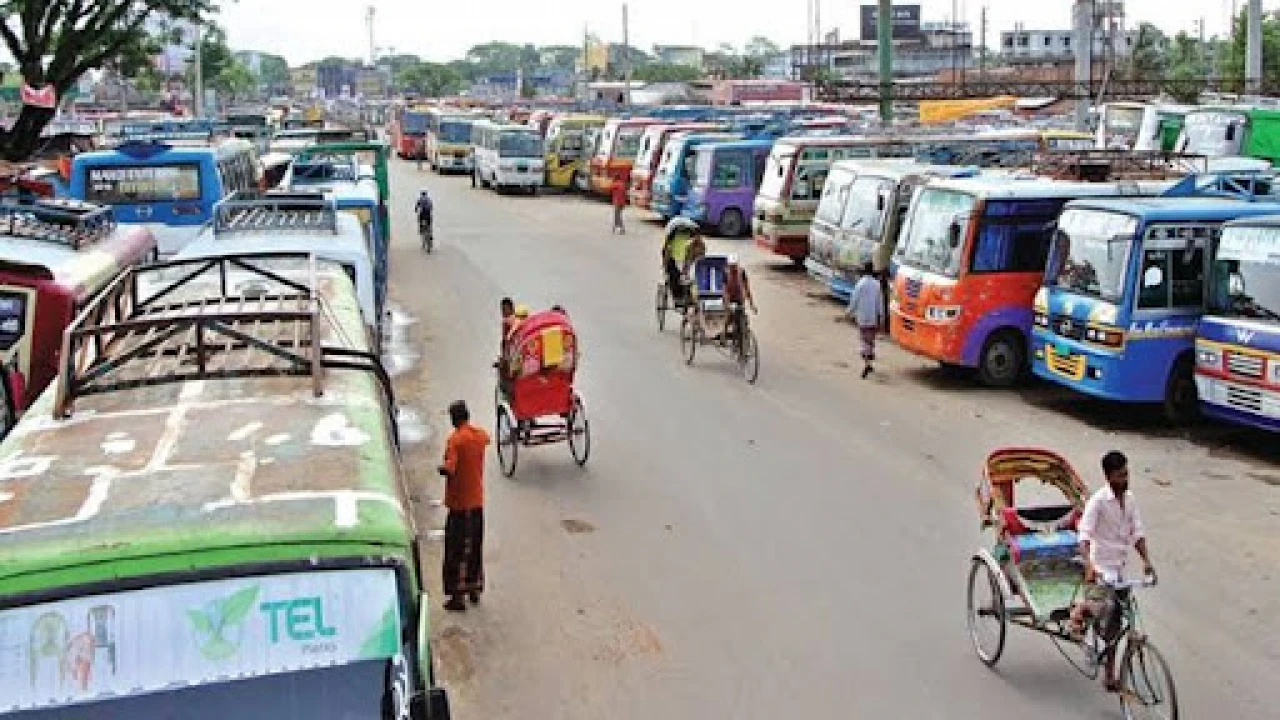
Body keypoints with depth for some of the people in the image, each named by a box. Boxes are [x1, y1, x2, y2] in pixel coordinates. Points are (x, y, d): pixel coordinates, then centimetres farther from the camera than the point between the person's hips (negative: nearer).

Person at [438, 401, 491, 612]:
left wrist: (442, 468, -9)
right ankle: (474, 588, 26)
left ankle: (457, 595, 0)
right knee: (475, 547, 17)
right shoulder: (481, 435, 3)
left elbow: (449, 469, -28)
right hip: (477, 501, 7)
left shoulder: (456, 439, -18)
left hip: (459, 502, -7)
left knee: (456, 549, -1)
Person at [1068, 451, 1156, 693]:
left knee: (1113, 626, 11)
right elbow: (1084, 535, -23)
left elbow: (1137, 532, 9)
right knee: (1098, 608, -29)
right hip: (1101, 568, -6)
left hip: (1119, 568, 6)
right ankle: (1078, 612, 7)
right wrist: (1089, 565, -38)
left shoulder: (1130, 499, 5)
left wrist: (1146, 561, -6)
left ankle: (1110, 677, 20)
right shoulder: (1098, 500, -15)